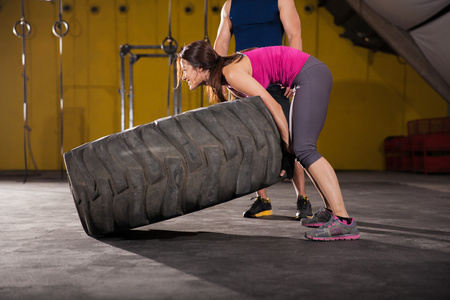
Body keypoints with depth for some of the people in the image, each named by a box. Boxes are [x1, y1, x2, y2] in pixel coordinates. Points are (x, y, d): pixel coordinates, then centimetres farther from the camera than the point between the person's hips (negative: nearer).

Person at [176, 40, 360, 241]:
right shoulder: (222, 77, 11)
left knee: (303, 149, -18)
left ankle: (344, 221, -23)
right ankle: (330, 210, 22)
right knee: (300, 148, 15)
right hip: (309, 78, 10)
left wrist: (287, 140, -6)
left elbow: (273, 106, -17)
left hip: (311, 75, -10)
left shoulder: (231, 73, -18)